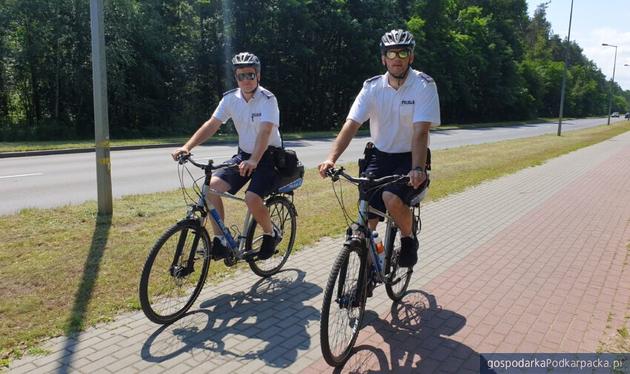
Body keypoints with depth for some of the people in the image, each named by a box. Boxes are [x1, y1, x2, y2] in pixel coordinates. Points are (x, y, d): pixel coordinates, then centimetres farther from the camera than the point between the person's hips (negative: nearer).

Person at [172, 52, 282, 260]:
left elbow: (265, 131, -32)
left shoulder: (267, 99, -17)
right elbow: (212, 124, -6)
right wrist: (187, 147, -19)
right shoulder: (230, 98, -1)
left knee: (252, 198, -27)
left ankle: (271, 235, 4)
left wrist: (253, 161, -48)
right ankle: (220, 240, -4)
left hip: (268, 157, -5)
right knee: (213, 186, -16)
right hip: (244, 155, 6)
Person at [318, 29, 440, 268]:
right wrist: (331, 159, -29)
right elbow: (351, 125, -14)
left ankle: (409, 240, 0)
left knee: (391, 198, -32)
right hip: (379, 157, 3)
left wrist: (418, 169, -38)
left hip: (409, 159, -3)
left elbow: (420, 131, -24)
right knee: (366, 220, -5)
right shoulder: (372, 87, -4)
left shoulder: (424, 85, -13)